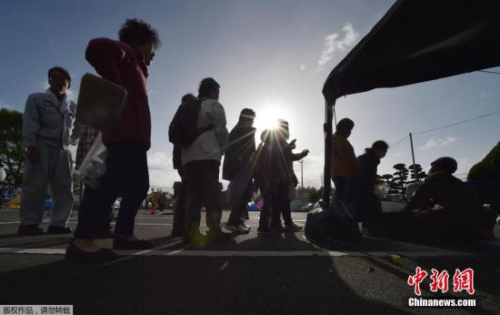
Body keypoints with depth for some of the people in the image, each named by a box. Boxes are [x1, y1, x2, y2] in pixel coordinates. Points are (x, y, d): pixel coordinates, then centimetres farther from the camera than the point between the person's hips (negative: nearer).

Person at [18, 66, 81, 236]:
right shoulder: (36, 98, 7)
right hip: (41, 147, -4)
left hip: (63, 150, 4)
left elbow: (80, 125, 32)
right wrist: (31, 146, -17)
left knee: (64, 189, -1)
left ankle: (58, 224, 2)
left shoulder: (73, 107, 18)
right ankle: (29, 223, -6)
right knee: (36, 186, -10)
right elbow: (30, 124, -5)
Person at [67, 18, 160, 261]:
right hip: (125, 134, -10)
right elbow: (97, 49, -13)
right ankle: (82, 240, -19)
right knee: (115, 181, -20)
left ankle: (123, 234, 10)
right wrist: (119, 88, -11)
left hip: (135, 136, 10)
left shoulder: (137, 67, 33)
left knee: (138, 185, 7)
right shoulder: (127, 52, 7)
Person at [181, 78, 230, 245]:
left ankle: (192, 231, -1)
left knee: (193, 195, 5)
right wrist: (221, 150, 10)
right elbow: (221, 130, -2)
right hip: (207, 155, -6)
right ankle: (214, 230, -7)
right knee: (211, 194, -5)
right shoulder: (214, 105, 7)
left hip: (187, 156, 6)